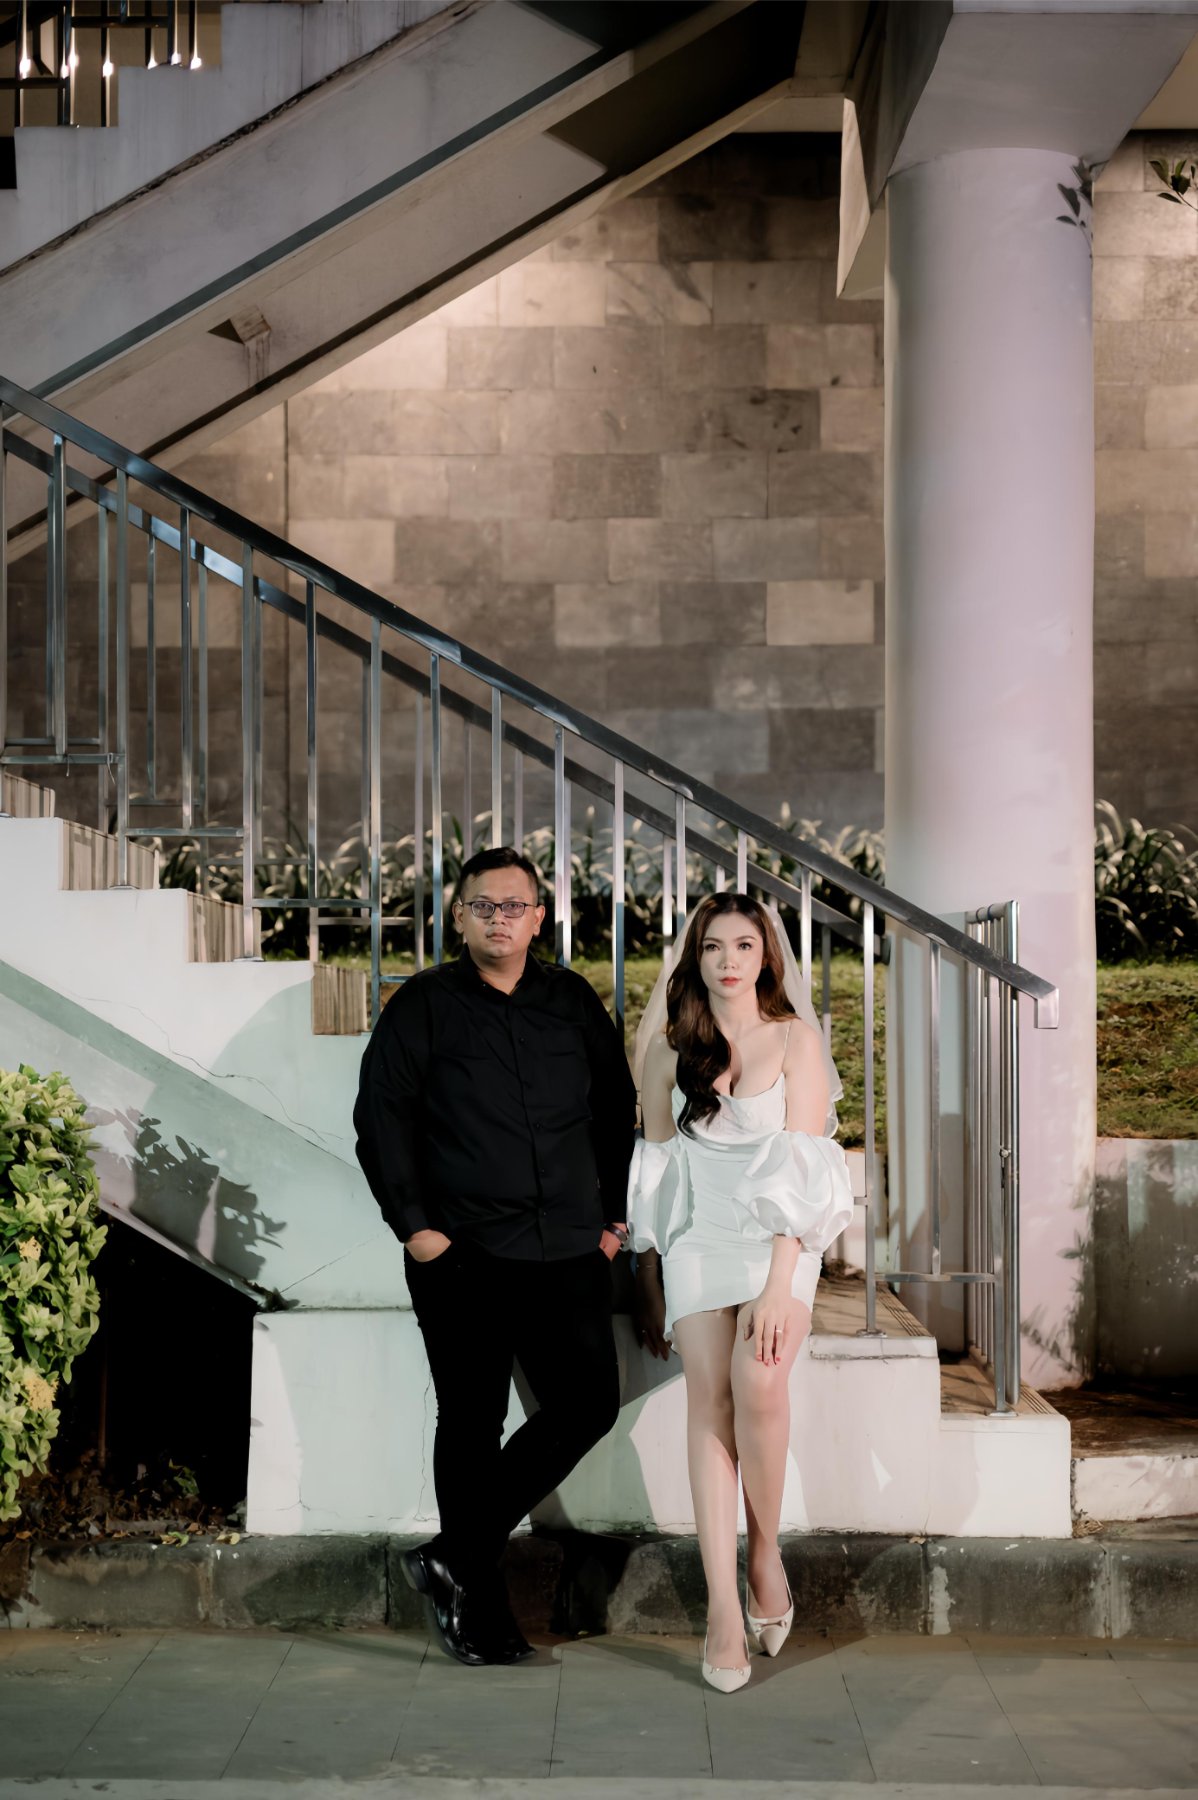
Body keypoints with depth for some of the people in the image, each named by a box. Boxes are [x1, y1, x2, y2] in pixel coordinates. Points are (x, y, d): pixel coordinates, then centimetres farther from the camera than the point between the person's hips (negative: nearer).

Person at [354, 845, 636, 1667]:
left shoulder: (574, 1003, 10)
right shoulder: (423, 1005, 1)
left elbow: (617, 1107, 17)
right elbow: (380, 1115, -2)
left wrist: (614, 1213, 11)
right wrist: (413, 1224, -8)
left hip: (567, 1252, 4)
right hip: (462, 1255, -4)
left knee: (589, 1403, 0)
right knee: (472, 1426, 3)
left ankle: (454, 1557, 13)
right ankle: (481, 1613, 16)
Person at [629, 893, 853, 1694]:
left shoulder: (795, 1039, 0)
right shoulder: (670, 1047, 10)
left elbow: (803, 1166, -7)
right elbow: (656, 1165, 13)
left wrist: (780, 1283, -16)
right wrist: (648, 1272, 9)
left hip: (778, 1235, -2)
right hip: (698, 1235, 2)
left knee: (758, 1385, -24)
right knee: (708, 1400, -10)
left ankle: (766, 1550, 0)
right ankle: (724, 1607, -9)